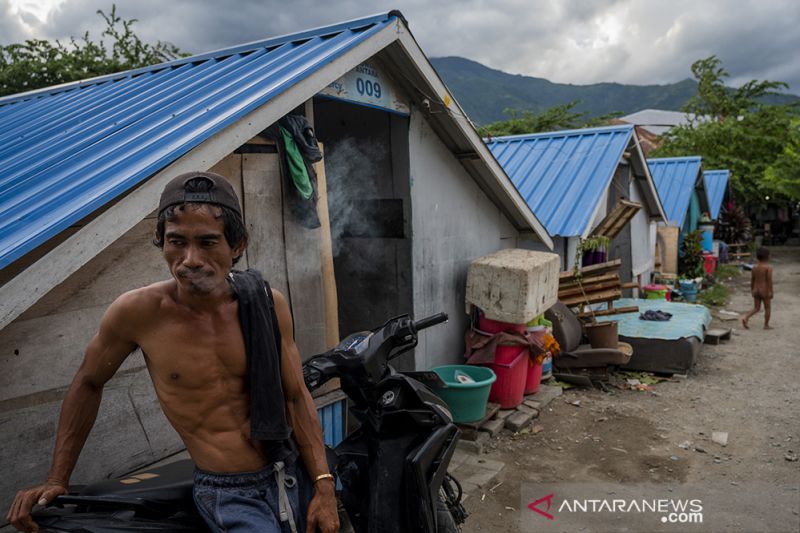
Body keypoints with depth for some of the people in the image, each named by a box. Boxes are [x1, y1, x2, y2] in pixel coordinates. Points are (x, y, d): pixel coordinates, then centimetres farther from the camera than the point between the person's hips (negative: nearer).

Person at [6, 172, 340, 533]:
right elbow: (87, 384, 4)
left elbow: (295, 396, -3)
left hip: (292, 474, 3)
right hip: (229, 496, -2)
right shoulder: (137, 312, -14)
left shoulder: (267, 304, -10)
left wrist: (323, 484, -7)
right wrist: (57, 480, 8)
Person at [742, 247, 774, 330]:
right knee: (767, 308, 11)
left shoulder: (754, 267, 4)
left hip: (756, 290, 5)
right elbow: (769, 280, -17)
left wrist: (752, 290, 18)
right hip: (765, 291, -5)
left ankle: (745, 318, -8)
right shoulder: (768, 267, -13)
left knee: (756, 308, 12)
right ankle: (766, 325, 18)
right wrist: (770, 291, -14)